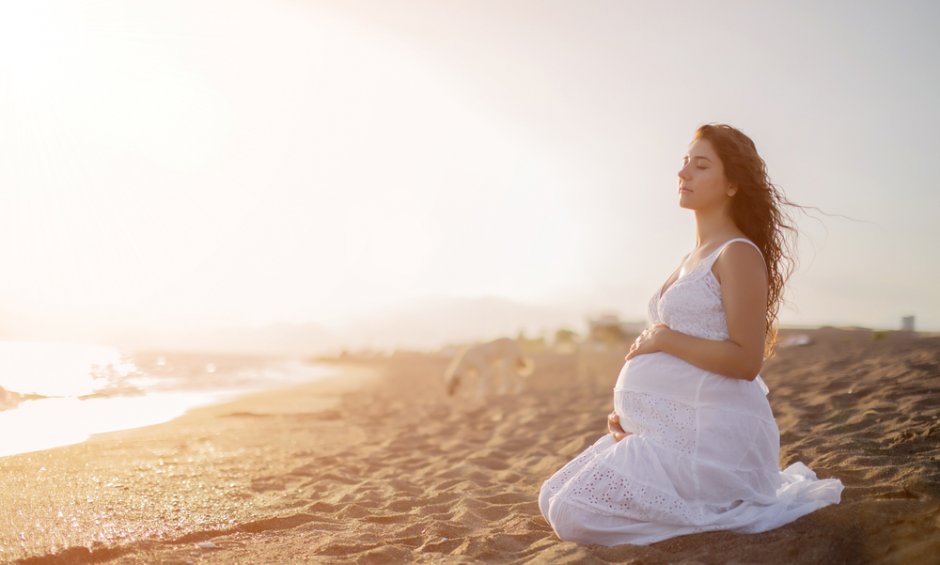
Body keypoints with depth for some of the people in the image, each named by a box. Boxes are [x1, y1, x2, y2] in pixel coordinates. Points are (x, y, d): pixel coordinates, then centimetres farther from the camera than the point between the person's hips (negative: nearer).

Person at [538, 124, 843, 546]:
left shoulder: (739, 255, -11)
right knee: (552, 500, 11)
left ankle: (715, 510, -2)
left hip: (710, 432, -10)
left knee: (573, 516, -16)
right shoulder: (694, 259, 17)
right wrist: (626, 412, 9)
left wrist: (663, 338, -13)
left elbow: (745, 360, -19)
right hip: (667, 427, 10)